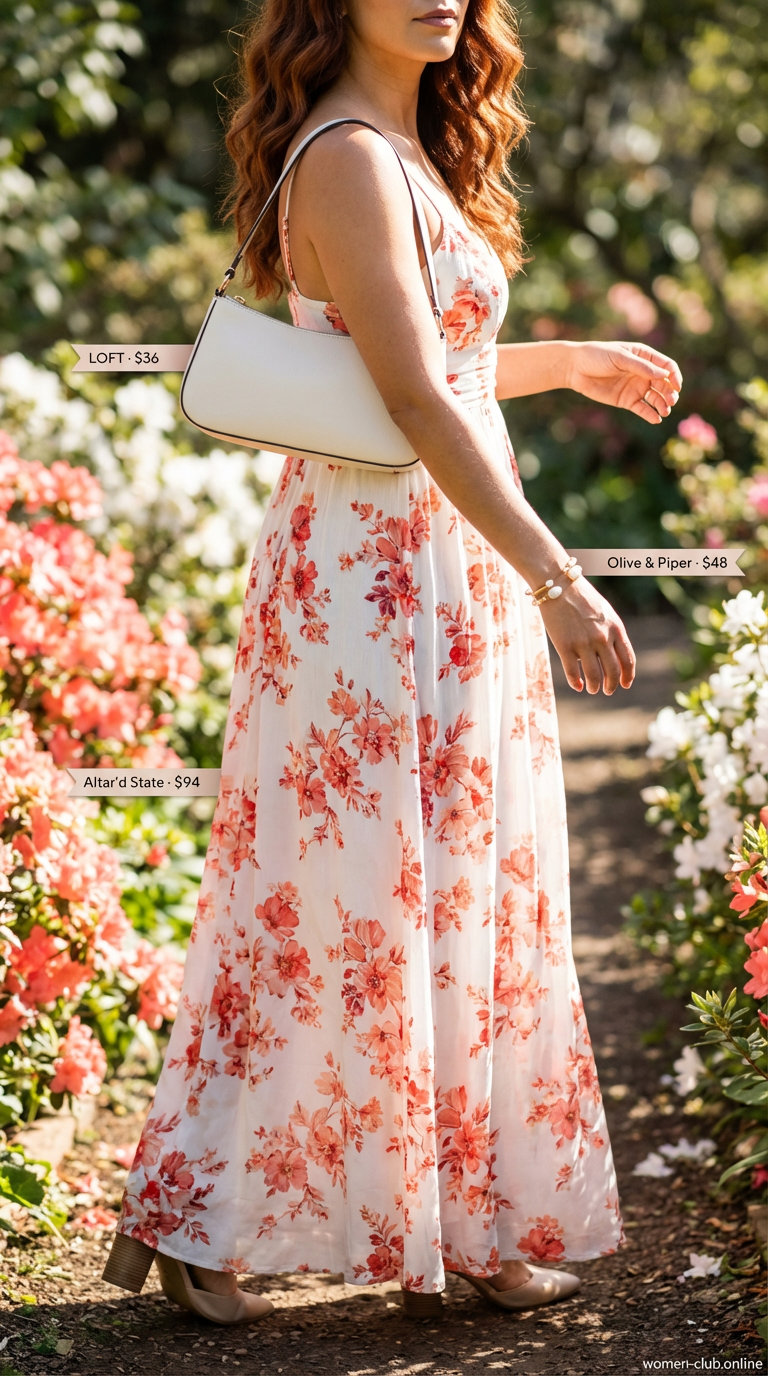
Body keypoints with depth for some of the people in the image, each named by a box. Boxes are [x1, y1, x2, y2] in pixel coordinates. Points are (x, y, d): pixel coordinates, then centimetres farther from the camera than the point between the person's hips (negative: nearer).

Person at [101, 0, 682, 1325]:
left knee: (460, 903, 13)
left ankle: (470, 1222, 22)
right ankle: (188, 1217, 12)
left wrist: (576, 361, 30)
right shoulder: (350, 160, -16)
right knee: (340, 904, -1)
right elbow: (414, 402, -22)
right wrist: (556, 578, -24)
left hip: (446, 567, 9)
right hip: (375, 579, -9)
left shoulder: (413, 151, 13)